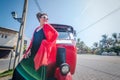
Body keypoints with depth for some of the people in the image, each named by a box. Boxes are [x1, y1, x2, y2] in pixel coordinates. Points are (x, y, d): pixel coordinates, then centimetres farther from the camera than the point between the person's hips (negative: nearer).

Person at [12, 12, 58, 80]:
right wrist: (29, 50, 6)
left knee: (40, 71, -5)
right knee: (20, 69, 8)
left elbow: (56, 34, -10)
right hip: (34, 52, 7)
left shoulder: (47, 26, 4)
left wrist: (48, 43, -13)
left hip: (42, 52, -6)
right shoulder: (36, 29, 20)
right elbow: (33, 41, 17)